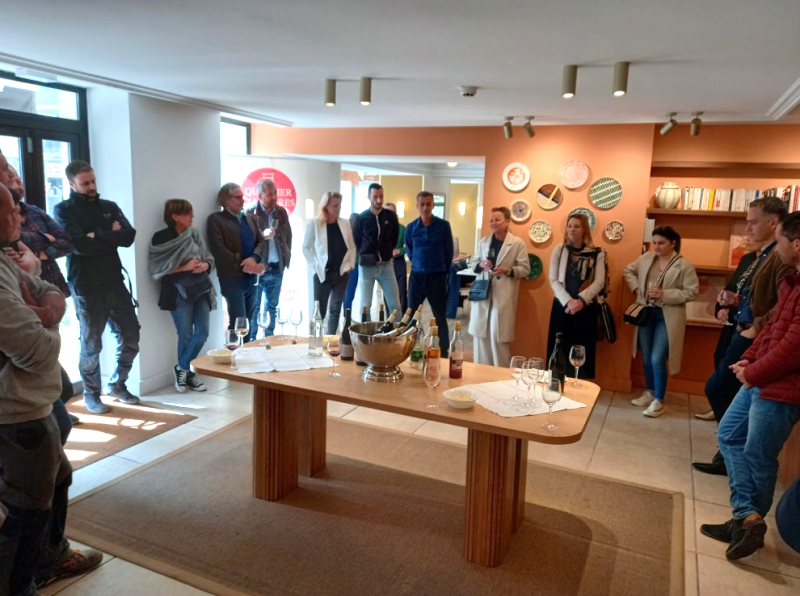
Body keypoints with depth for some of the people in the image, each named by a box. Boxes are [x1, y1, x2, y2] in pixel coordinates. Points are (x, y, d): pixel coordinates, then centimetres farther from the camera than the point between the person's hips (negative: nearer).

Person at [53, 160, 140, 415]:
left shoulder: (109, 207, 11)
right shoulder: (64, 210, -3)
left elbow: (129, 236, -4)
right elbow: (79, 244, -18)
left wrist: (96, 236, -11)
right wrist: (111, 237, -9)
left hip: (115, 282, 5)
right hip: (86, 287, -4)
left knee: (130, 336, 9)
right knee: (91, 344, 6)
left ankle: (117, 384, 29)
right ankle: (91, 394, 24)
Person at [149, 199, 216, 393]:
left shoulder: (195, 235, 7)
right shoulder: (161, 238, -7)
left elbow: (209, 259, 11)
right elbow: (158, 269, -10)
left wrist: (205, 265, -12)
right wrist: (185, 267, -17)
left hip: (201, 290, 5)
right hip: (179, 293, -4)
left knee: (202, 333, 2)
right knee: (186, 335, 3)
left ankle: (183, 369, 22)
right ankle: (186, 373, 24)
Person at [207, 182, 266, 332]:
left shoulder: (250, 218, 17)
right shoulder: (215, 219, -4)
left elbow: (261, 242, 8)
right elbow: (219, 249, -13)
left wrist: (254, 258, -13)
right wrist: (243, 265, -16)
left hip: (252, 277, 6)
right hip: (232, 278, -6)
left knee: (249, 321, 11)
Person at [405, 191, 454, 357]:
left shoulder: (443, 225, -6)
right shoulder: (411, 227, 1)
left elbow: (449, 251, 2)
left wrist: (442, 271, 8)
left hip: (437, 277, -2)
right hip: (417, 276, 2)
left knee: (440, 317, 3)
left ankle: (444, 354, 12)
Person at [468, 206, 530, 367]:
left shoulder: (518, 243, -4)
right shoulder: (483, 242, 9)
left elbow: (525, 268, -4)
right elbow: (474, 264, 15)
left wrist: (507, 270, -19)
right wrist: (481, 265, -7)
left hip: (503, 297, -4)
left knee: (498, 337, -2)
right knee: (481, 335, 10)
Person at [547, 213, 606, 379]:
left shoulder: (597, 253, -1)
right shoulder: (559, 250, 3)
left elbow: (599, 282, -7)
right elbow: (554, 280, -1)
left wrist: (581, 300, -19)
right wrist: (567, 301, -13)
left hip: (586, 308, -1)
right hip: (562, 306, 1)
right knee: (560, 349, 5)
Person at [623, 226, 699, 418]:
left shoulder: (684, 265, -9)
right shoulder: (646, 258, 4)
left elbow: (691, 292, -12)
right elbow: (628, 271, 18)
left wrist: (664, 294, -20)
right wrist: (636, 287, 1)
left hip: (667, 317, -5)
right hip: (646, 313, 5)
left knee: (658, 359, -9)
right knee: (646, 357, 14)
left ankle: (659, 401, 8)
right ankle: (650, 392, 33)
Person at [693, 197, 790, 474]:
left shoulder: (782, 257, -17)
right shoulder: (762, 256, 16)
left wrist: (758, 328, -23)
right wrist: (738, 301, 9)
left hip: (754, 339, -10)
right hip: (743, 333, 10)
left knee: (716, 388, -6)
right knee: (728, 392, 14)